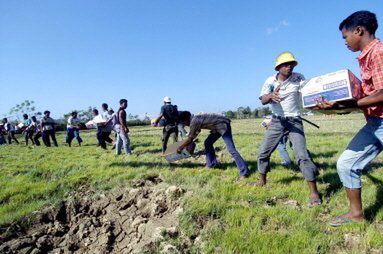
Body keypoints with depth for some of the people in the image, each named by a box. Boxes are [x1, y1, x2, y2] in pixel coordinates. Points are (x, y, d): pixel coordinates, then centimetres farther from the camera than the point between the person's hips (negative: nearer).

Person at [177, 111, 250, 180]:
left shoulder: (193, 122, -16)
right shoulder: (196, 120, 13)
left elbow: (190, 139, -8)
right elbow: (194, 135, 29)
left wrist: (181, 147, 6)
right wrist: (186, 145, 35)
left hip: (223, 125, -10)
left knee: (231, 149, -16)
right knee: (208, 142, 15)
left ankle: (244, 172, -17)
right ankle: (211, 164, 22)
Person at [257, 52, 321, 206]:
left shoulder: (298, 78, -5)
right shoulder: (270, 81, -1)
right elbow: (263, 100, -16)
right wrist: (271, 95, -39)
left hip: (294, 122, -2)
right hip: (276, 122, 3)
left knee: (302, 155, -14)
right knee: (263, 152, 8)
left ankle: (314, 192, -5)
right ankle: (262, 181, 30)